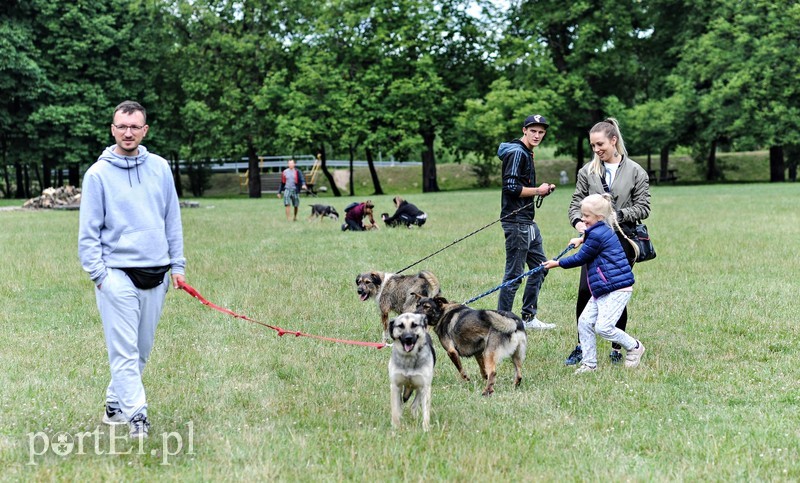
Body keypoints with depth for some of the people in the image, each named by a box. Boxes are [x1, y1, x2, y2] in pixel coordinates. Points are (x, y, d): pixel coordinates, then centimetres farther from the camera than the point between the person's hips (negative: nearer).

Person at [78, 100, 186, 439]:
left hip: (156, 274, 4)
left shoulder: (159, 167, 7)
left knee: (142, 349, 10)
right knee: (124, 351, -8)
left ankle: (115, 404, 24)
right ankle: (136, 415, -7)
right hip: (118, 275, -4)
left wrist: (177, 265, 8)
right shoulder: (98, 174, -3)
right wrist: (98, 273, -9)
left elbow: (172, 220, 12)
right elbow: (89, 231, -2)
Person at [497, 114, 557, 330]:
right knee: (514, 273, -7)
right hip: (516, 221, -11)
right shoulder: (517, 152, -14)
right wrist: (538, 191, -12)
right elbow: (512, 187, -23)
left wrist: (543, 189, 7)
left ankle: (529, 317, 22)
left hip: (528, 221, 11)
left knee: (540, 267, 15)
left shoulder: (526, 153, 18)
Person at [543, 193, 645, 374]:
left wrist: (557, 263, 1)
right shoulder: (603, 230, 13)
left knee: (603, 327, -14)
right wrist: (582, 239, 30)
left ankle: (634, 347, 9)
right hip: (602, 289, 11)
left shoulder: (597, 235, -18)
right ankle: (589, 363, 9)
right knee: (584, 322, 4)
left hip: (618, 288, -11)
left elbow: (580, 259, -9)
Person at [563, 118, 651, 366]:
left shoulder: (635, 172, 1)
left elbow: (643, 208, 0)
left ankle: (617, 349, 17)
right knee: (585, 291, -8)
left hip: (622, 241, -1)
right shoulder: (588, 171, 6)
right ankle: (582, 346, 7)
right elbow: (576, 201, 8)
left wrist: (617, 215, -14)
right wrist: (578, 221, -12)